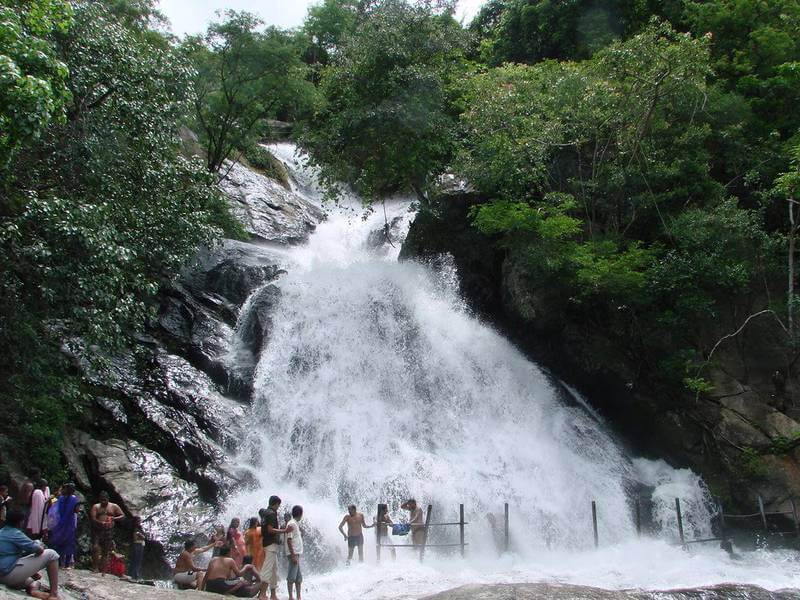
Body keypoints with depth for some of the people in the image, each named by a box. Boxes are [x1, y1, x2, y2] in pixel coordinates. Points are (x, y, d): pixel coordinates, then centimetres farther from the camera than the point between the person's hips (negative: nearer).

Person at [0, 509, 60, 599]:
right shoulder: (15, 533, -10)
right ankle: (54, 594, -4)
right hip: (11, 574, -9)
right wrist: (40, 545, 10)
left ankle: (31, 588, 13)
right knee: (51, 554, -4)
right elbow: (39, 549, -13)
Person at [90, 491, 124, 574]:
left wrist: (114, 518, -10)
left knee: (105, 551, 3)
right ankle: (95, 567, -8)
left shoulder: (114, 507, 9)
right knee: (95, 548, -19)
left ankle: (103, 570, 9)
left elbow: (123, 515, 9)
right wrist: (101, 522, -25)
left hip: (108, 531, 1)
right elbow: (93, 518, -7)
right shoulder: (96, 507, 6)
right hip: (97, 530, -1)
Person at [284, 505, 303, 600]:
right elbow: (289, 540, -18)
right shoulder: (291, 524, -12)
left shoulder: (296, 524, 17)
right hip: (294, 553, -10)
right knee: (292, 576, -6)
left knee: (298, 577, 11)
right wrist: (293, 555, -21)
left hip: (298, 553, 10)